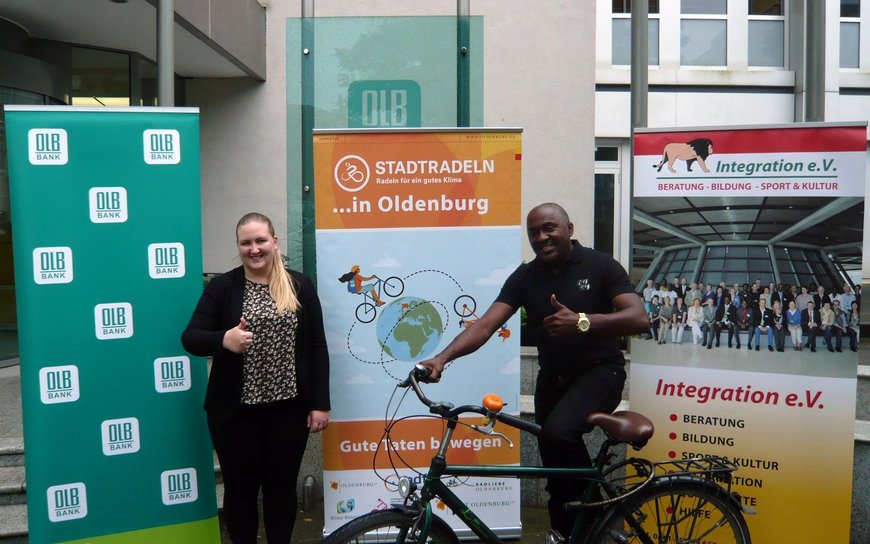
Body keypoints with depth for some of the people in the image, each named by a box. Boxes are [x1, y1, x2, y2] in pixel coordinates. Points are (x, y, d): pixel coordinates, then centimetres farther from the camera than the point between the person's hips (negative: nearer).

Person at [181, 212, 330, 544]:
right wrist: (224, 340, -27)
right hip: (236, 411, -1)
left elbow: (316, 348, 3)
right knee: (240, 488, 11)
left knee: (282, 487, 13)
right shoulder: (222, 287, -1)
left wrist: (320, 403, -1)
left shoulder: (299, 286, 3)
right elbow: (190, 339, -5)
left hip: (288, 409, 1)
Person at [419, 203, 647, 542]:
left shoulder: (600, 266, -11)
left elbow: (639, 318, -21)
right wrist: (444, 356, -30)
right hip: (552, 378, 4)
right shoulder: (524, 277, -3)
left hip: (599, 371, -4)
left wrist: (582, 321, -36)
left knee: (557, 432, -30)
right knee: (556, 471, 12)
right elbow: (485, 325, -14)